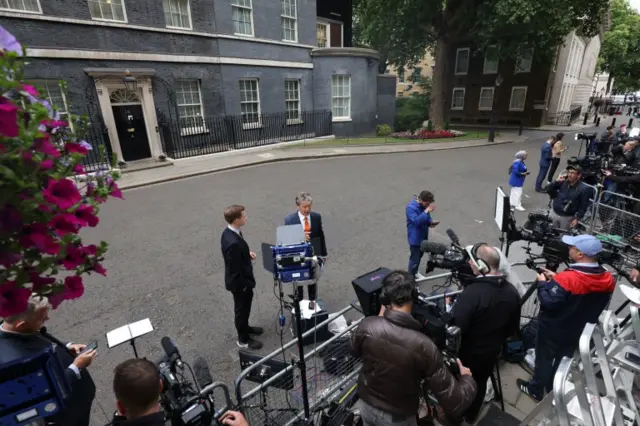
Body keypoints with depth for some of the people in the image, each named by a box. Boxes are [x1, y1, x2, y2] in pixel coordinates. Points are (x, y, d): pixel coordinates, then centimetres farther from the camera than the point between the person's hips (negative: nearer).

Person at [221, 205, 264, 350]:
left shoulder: (229, 231, -6)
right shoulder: (233, 242, -37)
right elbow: (235, 268, -28)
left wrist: (247, 253, -1)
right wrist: (244, 285, -17)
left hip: (242, 279, 9)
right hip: (239, 281, -9)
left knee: (245, 306, 29)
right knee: (241, 309, 13)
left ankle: (245, 327, 52)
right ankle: (243, 339, 36)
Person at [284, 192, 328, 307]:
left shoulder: (317, 217, -10)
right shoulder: (289, 220, -18)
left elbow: (321, 236, 0)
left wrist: (323, 254, 5)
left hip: (314, 253, 2)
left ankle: (312, 300, 44)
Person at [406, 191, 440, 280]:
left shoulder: (424, 205, -1)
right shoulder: (410, 207, -25)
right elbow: (417, 221, -35)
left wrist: (431, 222, -8)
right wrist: (426, 211, -35)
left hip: (423, 236, 8)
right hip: (415, 238, -8)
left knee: (419, 256, 23)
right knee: (414, 258, 1)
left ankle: (415, 273, 43)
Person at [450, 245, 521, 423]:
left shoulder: (472, 292, -36)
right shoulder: (512, 291, -10)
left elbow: (456, 327, -33)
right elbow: (513, 328, 4)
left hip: (467, 352, -6)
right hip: (492, 351, 6)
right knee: (480, 382, 27)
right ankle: (471, 416, 49)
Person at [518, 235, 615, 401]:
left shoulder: (567, 278, -32)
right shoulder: (608, 279, -9)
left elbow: (548, 302, -29)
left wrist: (543, 283, -14)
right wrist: (556, 279, 2)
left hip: (553, 329, -6)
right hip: (580, 331, 6)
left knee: (544, 358, 16)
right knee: (563, 359, 26)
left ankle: (536, 389, 34)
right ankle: (553, 389, 45)